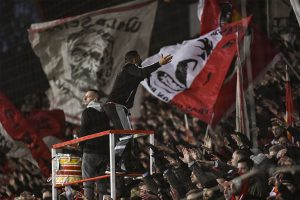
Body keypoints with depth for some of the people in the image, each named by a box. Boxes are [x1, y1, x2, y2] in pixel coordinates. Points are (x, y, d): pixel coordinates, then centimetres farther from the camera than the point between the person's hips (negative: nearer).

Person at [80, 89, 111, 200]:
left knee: (88, 182, -5)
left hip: (91, 150, -6)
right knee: (101, 181, 10)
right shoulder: (104, 112, 13)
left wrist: (81, 145, 1)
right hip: (104, 151, 6)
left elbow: (83, 130, -11)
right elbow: (107, 129, 14)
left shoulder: (87, 112, -6)